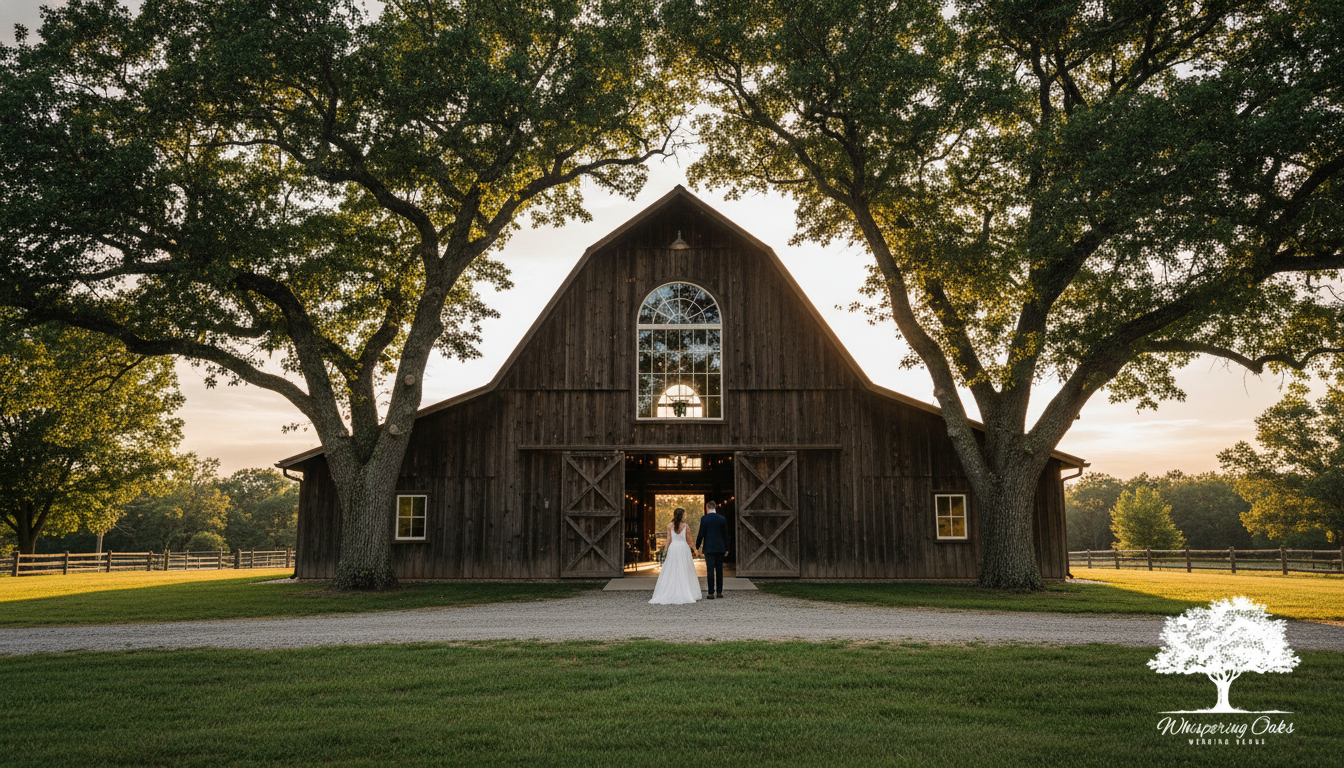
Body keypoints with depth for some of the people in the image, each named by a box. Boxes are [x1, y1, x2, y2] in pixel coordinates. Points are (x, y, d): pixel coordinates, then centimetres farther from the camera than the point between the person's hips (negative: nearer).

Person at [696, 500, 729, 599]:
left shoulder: (704, 519, -6)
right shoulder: (722, 519, 3)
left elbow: (701, 534, -7)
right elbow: (725, 534, 6)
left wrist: (697, 546, 3)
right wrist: (726, 548, 13)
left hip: (709, 548, -3)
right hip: (720, 548, 3)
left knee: (710, 570, -2)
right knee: (719, 570, 8)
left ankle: (711, 593, -4)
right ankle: (719, 592, 10)